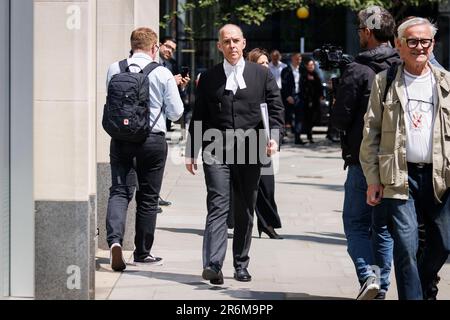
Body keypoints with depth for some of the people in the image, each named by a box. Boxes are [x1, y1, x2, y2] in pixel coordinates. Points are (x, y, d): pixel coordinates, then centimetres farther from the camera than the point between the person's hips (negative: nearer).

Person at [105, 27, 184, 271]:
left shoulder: (115, 69, -1)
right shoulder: (163, 74, -8)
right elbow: (176, 113, -2)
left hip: (121, 138, 1)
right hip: (153, 139, -1)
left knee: (120, 191, 3)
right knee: (148, 197, 10)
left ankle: (115, 239, -22)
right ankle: (142, 252, 20)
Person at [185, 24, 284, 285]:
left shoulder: (262, 75, 9)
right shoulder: (209, 78, 9)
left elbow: (276, 107, 6)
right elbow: (198, 117, 12)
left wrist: (273, 136, -10)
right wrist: (192, 153, 9)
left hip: (249, 152, 1)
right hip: (216, 153, -1)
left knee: (245, 212, 9)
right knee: (218, 207, -13)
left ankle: (241, 264, 20)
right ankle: (213, 265, -21)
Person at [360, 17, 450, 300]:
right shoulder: (384, 82, 4)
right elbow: (371, 133, 3)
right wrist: (373, 178, -3)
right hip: (400, 176, -2)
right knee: (406, 245, -7)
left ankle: (422, 286, 33)